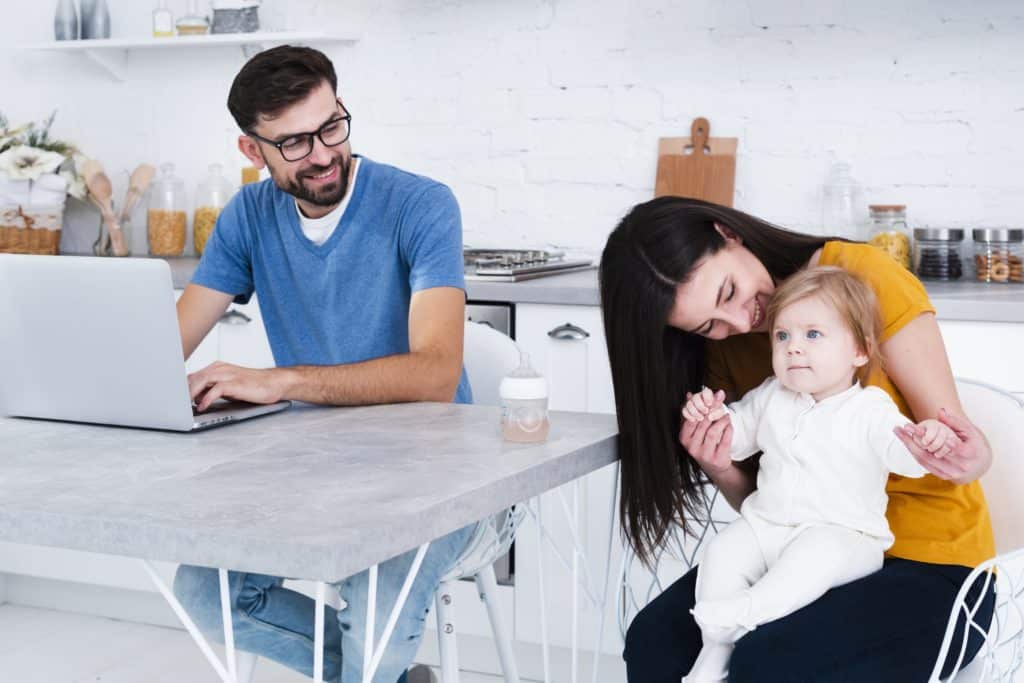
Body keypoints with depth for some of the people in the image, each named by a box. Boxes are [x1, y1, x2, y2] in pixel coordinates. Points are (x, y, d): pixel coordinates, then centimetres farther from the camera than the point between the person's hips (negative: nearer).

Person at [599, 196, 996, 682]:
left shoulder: (864, 278, -13)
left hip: (928, 568, -4)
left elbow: (952, 433, -10)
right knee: (655, 637, -21)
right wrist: (722, 471, -18)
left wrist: (969, 459, -33)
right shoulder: (724, 348, 3)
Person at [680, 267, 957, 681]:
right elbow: (737, 434, 26)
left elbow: (902, 450, -18)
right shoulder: (771, 398, 12)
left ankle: (742, 614, -43)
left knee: (816, 554, -36)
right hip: (766, 524, 5)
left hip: (843, 535, -5)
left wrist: (930, 440, -42)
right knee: (724, 552, -18)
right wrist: (714, 416, 3)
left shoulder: (869, 410, -4)